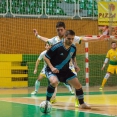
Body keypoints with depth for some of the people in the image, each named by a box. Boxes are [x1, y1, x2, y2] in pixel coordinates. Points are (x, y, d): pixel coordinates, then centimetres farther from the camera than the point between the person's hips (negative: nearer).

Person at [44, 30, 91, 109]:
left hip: (65, 70, 6)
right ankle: (47, 102, -20)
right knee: (54, 82, -37)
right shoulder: (57, 47, -24)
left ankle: (82, 104, 22)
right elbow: (46, 58, -16)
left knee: (78, 85, 0)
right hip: (53, 70, -6)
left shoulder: (73, 48, -7)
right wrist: (52, 68, -28)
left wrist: (75, 65, -3)